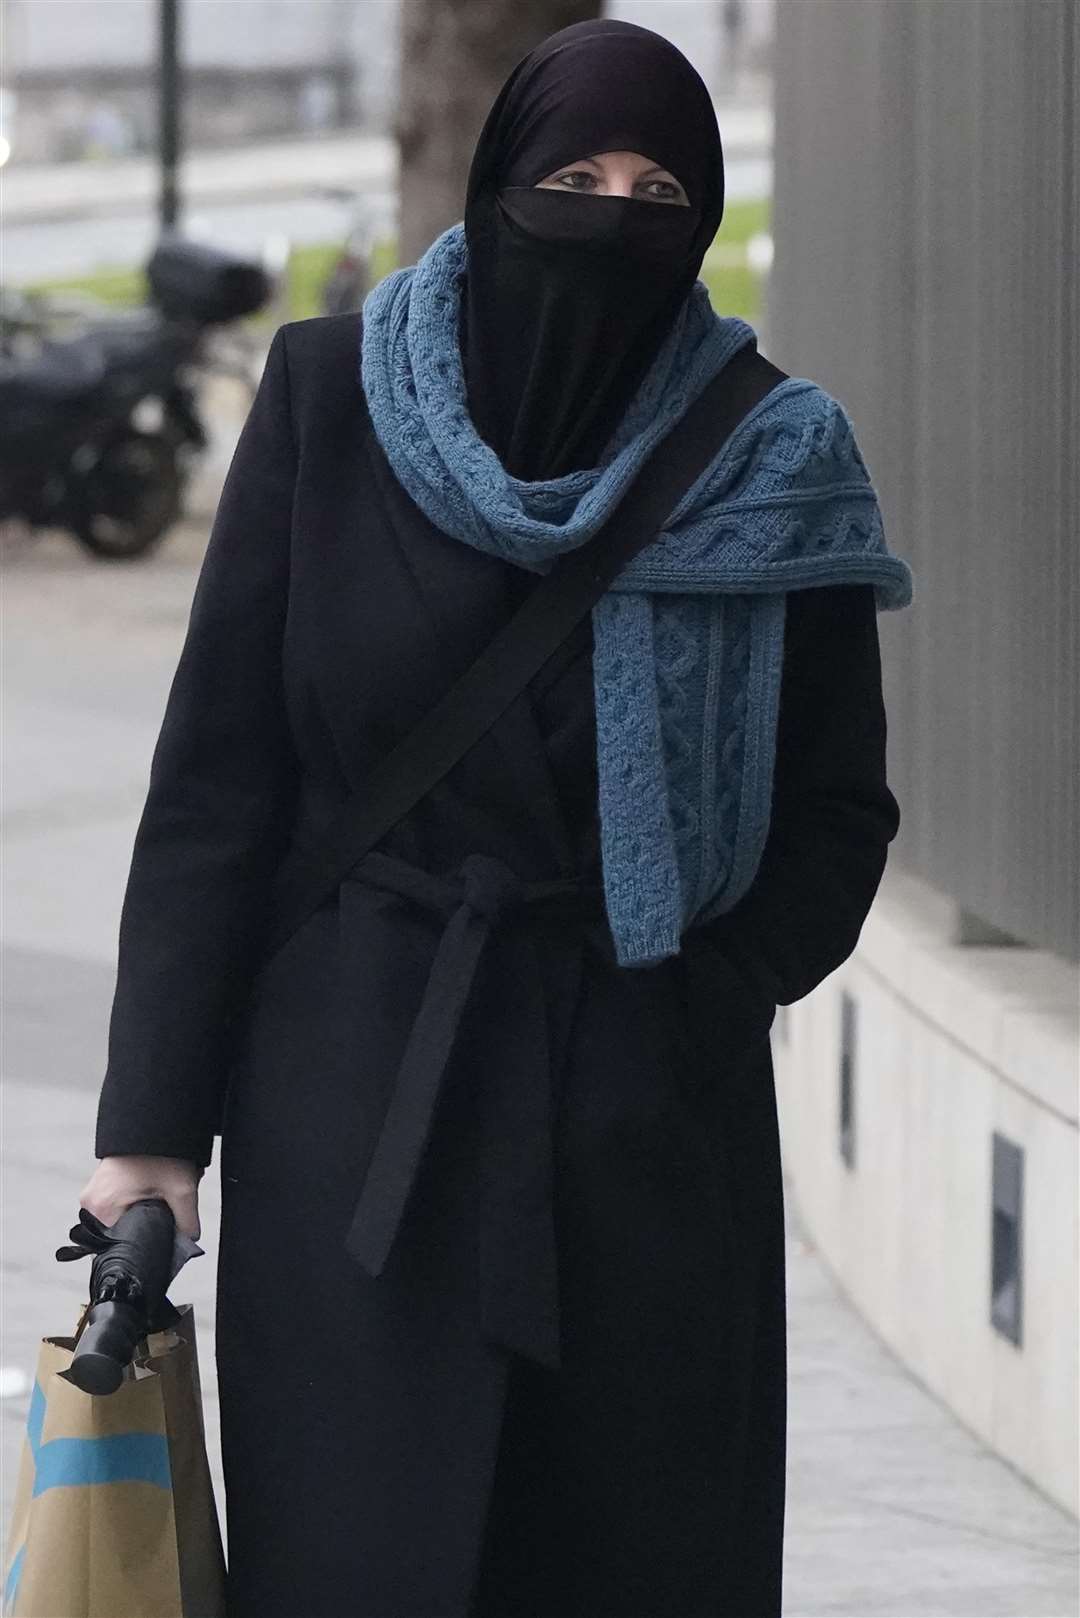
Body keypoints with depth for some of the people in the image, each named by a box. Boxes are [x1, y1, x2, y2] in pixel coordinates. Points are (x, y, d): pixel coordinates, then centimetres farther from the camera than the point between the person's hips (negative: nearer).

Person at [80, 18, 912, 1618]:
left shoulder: (772, 468, 2)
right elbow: (216, 770, 0)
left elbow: (837, 811, 8)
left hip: (653, 1126, 1)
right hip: (357, 1103, -1)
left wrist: (707, 997, -9)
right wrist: (153, 1117, -4)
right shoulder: (329, 397, 0)